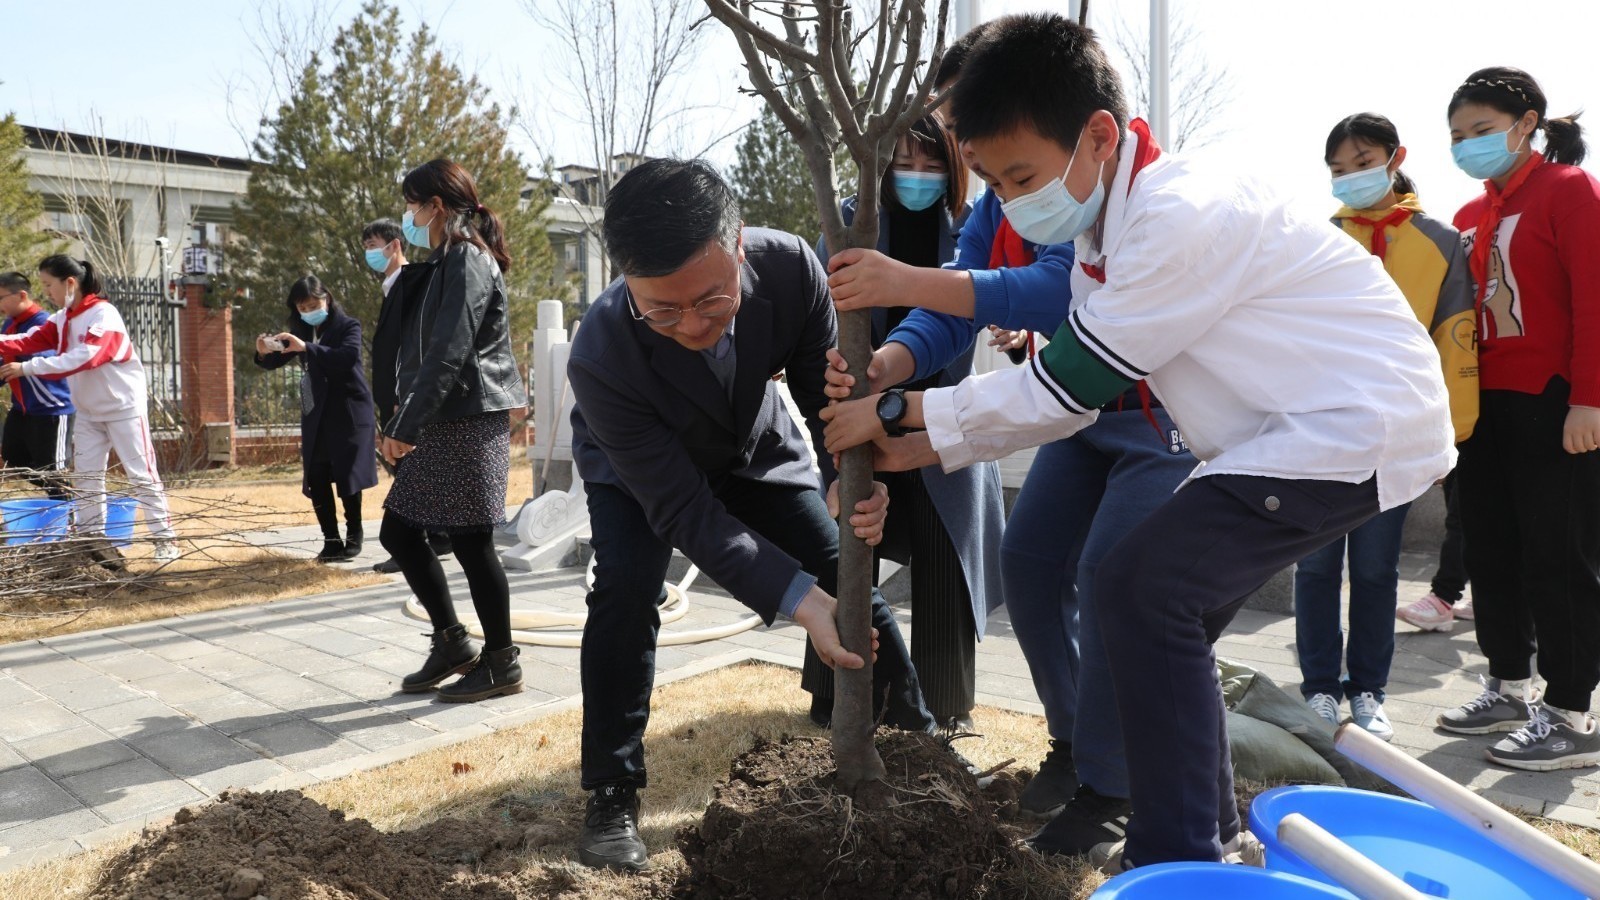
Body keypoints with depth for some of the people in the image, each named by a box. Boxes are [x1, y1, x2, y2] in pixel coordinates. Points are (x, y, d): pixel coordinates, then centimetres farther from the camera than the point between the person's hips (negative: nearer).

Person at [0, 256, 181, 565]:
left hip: (124, 408, -8)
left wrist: (27, 368, -33)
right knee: (85, 475, 8)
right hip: (88, 411, 8)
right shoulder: (61, 319, 6)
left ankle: (165, 538, 2)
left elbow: (84, 357, -32)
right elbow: (31, 340, -6)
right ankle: (92, 539, 15)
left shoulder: (103, 314, -20)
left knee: (141, 473, -4)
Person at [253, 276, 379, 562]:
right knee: (316, 479, 0)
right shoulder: (302, 331, 11)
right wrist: (264, 353, -13)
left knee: (347, 476, -2)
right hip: (315, 416, 5)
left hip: (349, 412, -5)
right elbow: (276, 362, 10)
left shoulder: (348, 326, -5)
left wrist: (307, 348, -32)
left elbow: (348, 357, -24)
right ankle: (331, 540, 6)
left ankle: (354, 536, 11)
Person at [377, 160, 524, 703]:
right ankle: (452, 644, 21)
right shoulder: (442, 265, 20)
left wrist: (406, 427, -18)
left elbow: (448, 354, -19)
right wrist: (402, 425, 15)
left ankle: (501, 664, 10)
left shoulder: (468, 261, -11)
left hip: (469, 423, -10)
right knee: (398, 532, 11)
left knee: (470, 543, -3)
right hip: (441, 424, 10)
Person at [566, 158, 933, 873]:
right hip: (639, 469, -3)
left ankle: (919, 735, 24)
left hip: (755, 447, 3)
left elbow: (827, 389, -19)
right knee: (626, 586, -27)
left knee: (848, 579, 1)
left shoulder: (788, 265, -34)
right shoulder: (600, 357, -40)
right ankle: (611, 793, -7)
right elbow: (684, 511, -36)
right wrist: (798, 599, -45)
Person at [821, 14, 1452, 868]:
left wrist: (900, 409, -10)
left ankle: (1180, 860, -4)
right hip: (1295, 431, 10)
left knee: (1140, 591, -16)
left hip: (1358, 423, -10)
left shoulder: (1179, 216, -24)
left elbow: (1064, 382, -19)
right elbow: (1066, 391, 10)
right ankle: (1208, 831, 25)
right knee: (1163, 602, 11)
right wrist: (925, 449, 3)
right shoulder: (1107, 235, 5)